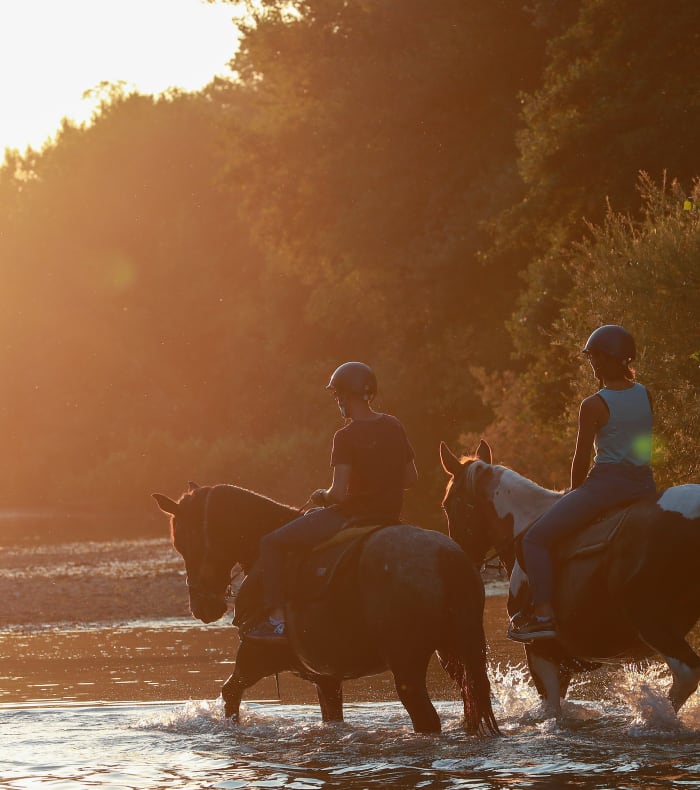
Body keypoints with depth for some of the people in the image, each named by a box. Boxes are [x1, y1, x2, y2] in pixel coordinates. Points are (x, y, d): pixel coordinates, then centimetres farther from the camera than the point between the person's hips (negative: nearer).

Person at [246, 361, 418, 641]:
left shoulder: (346, 437, -18)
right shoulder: (394, 427, 3)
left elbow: (337, 494, -23)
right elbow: (411, 478, 11)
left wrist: (322, 497, -1)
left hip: (351, 512, -8)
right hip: (388, 517, 8)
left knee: (271, 544, 1)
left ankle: (277, 618, -6)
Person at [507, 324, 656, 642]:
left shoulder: (593, 406, -10)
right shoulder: (645, 395, 7)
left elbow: (581, 459, -4)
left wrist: (575, 493, 13)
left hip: (605, 483, -7)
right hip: (644, 485, 7)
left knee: (535, 539, -3)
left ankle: (543, 613, -16)